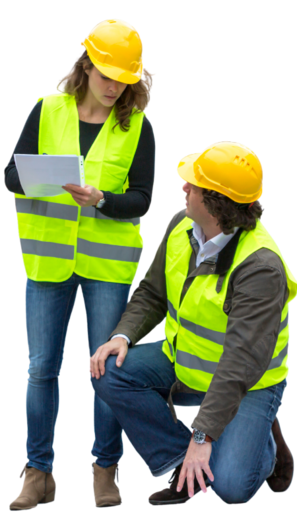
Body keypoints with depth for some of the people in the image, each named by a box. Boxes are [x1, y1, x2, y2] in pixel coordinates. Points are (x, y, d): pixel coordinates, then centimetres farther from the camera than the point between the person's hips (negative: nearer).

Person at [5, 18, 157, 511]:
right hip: (47, 259, 1)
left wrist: (100, 200, -22)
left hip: (108, 262, 0)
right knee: (41, 368, 3)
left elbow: (141, 199, -4)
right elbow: (11, 175, 0)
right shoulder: (47, 110, 1)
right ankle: (38, 474, 13)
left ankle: (105, 473, 17)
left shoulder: (138, 127, 0)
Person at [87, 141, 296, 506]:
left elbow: (242, 362, -34)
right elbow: (152, 294, 6)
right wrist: (123, 336, -13)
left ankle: (263, 442, 12)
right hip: (184, 363, 7)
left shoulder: (260, 267, -31)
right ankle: (182, 466, -6)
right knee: (108, 372, -15)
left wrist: (203, 435, -36)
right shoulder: (181, 226, -8)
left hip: (248, 384, -7)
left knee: (229, 486, -24)